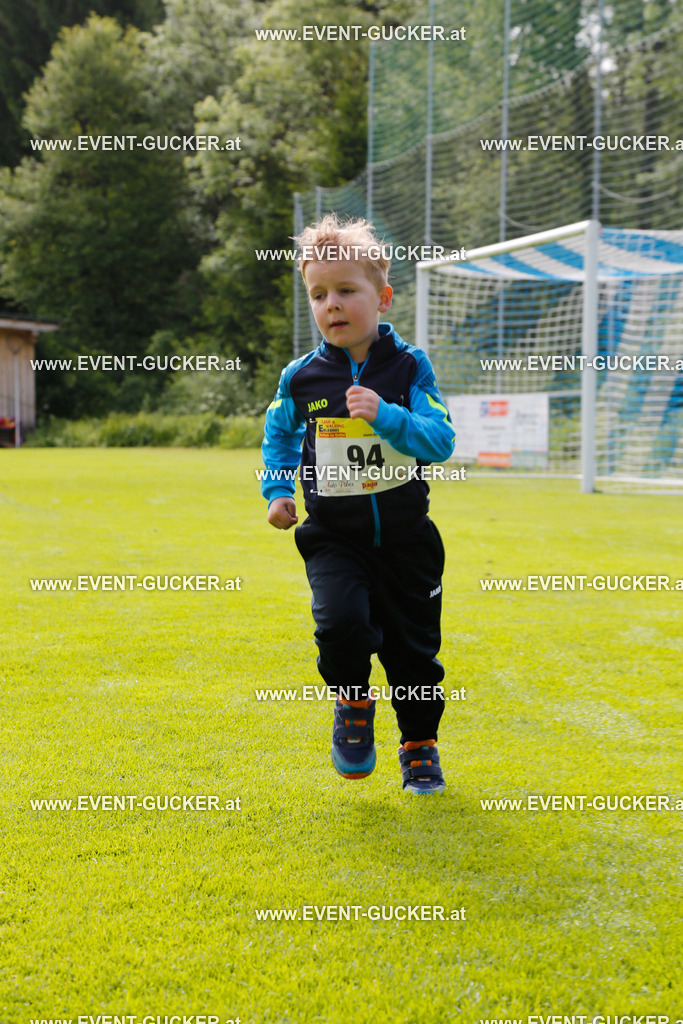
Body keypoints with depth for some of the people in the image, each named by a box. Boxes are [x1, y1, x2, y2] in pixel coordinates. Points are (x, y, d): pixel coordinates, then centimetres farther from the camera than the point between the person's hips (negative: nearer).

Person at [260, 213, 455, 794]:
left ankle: (420, 745, 33)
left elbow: (441, 441, -15)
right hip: (334, 538, 0)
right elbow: (278, 432, 18)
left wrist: (385, 416, -30)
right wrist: (277, 489, 5)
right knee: (340, 620, -25)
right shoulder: (301, 377, -2)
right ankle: (353, 703, 8)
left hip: (405, 536, 0)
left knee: (414, 646, 9)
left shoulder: (409, 367, -6)